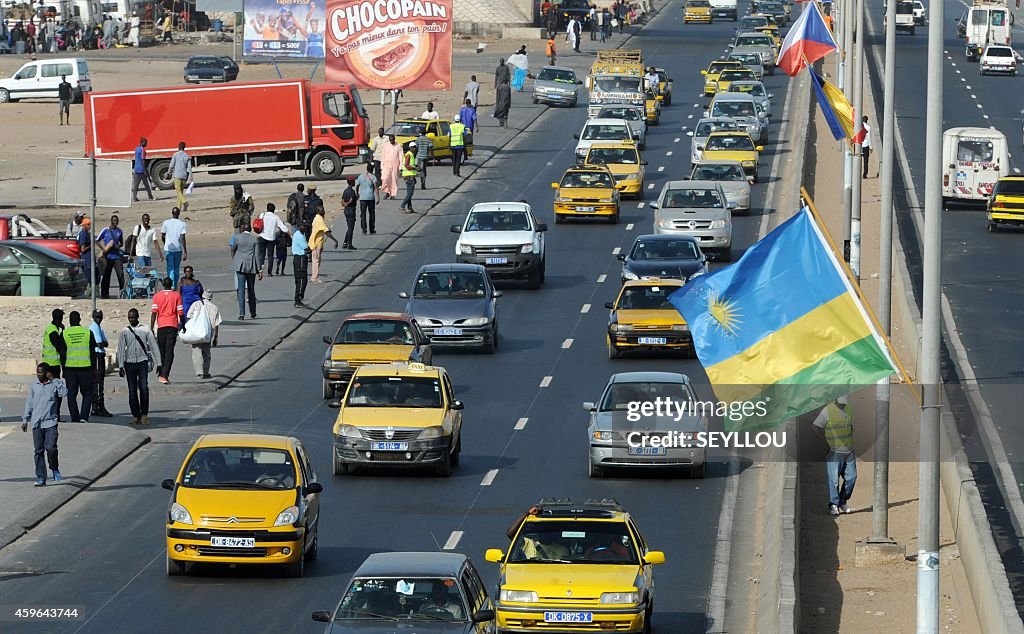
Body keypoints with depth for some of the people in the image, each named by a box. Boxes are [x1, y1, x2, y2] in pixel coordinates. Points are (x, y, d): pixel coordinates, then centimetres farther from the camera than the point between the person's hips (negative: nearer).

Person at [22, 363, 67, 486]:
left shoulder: (55, 384, -1)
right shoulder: (34, 385, 10)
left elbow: (64, 393, -20)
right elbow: (29, 403, 16)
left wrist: (53, 379, -15)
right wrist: (25, 420, 14)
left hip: (50, 422, -4)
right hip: (36, 423, 4)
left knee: (51, 448, -14)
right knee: (38, 451, 3)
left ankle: (55, 468, 13)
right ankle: (41, 478, 6)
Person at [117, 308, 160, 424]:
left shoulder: (145, 330, 3)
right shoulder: (125, 332, 5)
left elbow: (154, 346, 5)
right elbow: (121, 349, 6)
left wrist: (158, 363, 2)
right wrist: (121, 366, 1)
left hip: (142, 362, -2)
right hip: (130, 363, 2)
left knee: (144, 388, -14)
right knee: (132, 391, 2)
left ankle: (144, 414, -4)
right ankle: (136, 415, 7)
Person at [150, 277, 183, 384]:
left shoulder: (157, 296, 3)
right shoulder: (176, 295, 1)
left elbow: (154, 313, -2)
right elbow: (180, 312, 0)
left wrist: (151, 328, 0)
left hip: (161, 326, 1)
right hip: (173, 325, -1)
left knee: (161, 351, 15)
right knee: (169, 351, -4)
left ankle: (161, 374, 19)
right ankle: (165, 375, -14)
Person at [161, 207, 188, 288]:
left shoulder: (166, 223, -2)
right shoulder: (182, 224, -4)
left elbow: (162, 237, 4)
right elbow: (182, 238, -10)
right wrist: (185, 252, -8)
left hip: (168, 249, -1)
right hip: (178, 249, 1)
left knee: (170, 269, -3)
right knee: (176, 269, 14)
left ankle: (171, 286, -19)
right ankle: (175, 286, 20)